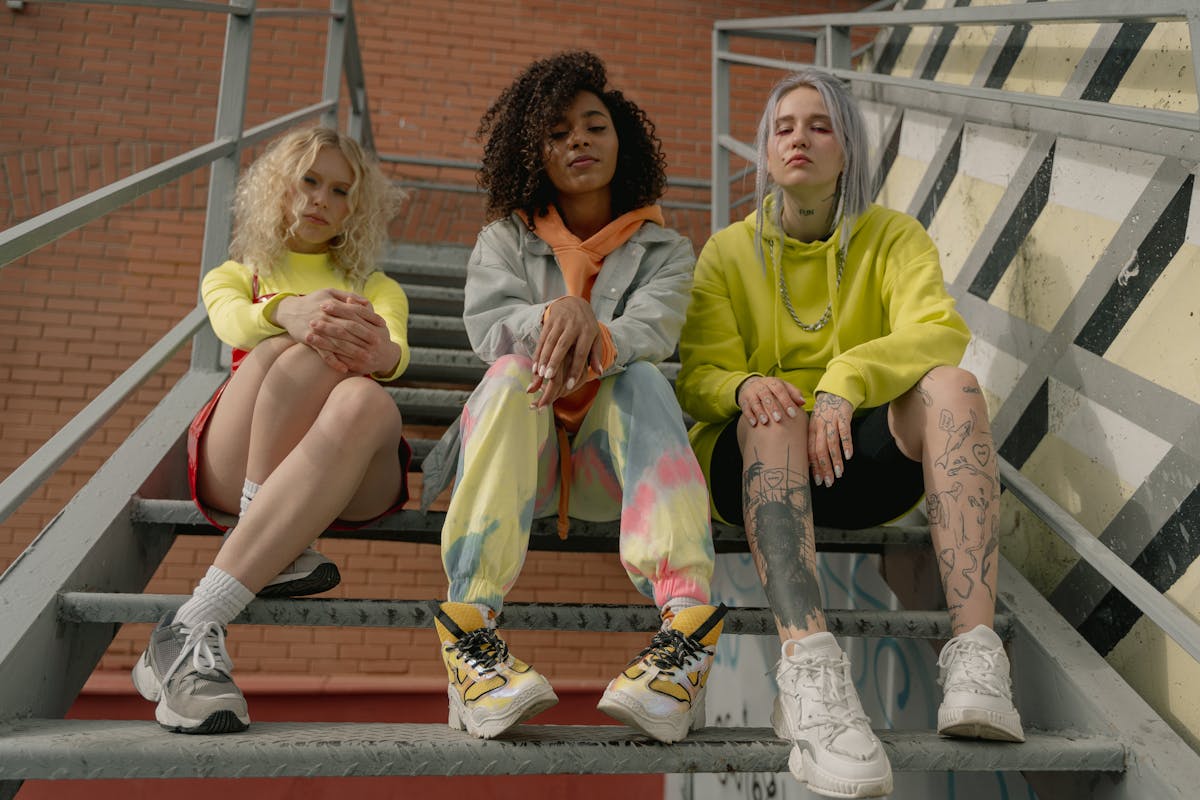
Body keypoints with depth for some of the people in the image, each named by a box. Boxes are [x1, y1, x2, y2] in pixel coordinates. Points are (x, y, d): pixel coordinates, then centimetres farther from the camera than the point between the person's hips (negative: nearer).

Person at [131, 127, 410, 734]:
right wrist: (289, 312, -31)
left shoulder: (376, 289, 25)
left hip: (349, 477, 1)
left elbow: (397, 353, -1)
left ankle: (193, 626, -40)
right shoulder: (234, 277, 24)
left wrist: (379, 352, -29)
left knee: (367, 403, -36)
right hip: (234, 466, 0)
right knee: (304, 349, -30)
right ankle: (272, 554, -31)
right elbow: (232, 323, -5)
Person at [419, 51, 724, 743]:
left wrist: (595, 341, -32)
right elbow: (487, 325, -4)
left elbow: (651, 330, -9)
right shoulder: (504, 240, 15)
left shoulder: (663, 249, 12)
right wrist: (556, 315, -26)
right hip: (519, 451, 0)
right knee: (514, 372, -31)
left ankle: (686, 636, -44)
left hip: (610, 457, 0)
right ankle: (470, 636, -41)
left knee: (641, 376, -30)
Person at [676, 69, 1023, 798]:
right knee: (773, 412, -34)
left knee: (952, 384, -26)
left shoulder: (894, 237, 7)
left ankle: (977, 650, -38)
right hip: (758, 462, 0)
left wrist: (845, 381, -31)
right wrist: (743, 387, -28)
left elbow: (940, 329, -13)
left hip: (861, 459, 1)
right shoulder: (729, 252, 7)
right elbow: (700, 375, -3)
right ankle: (810, 667, -53)